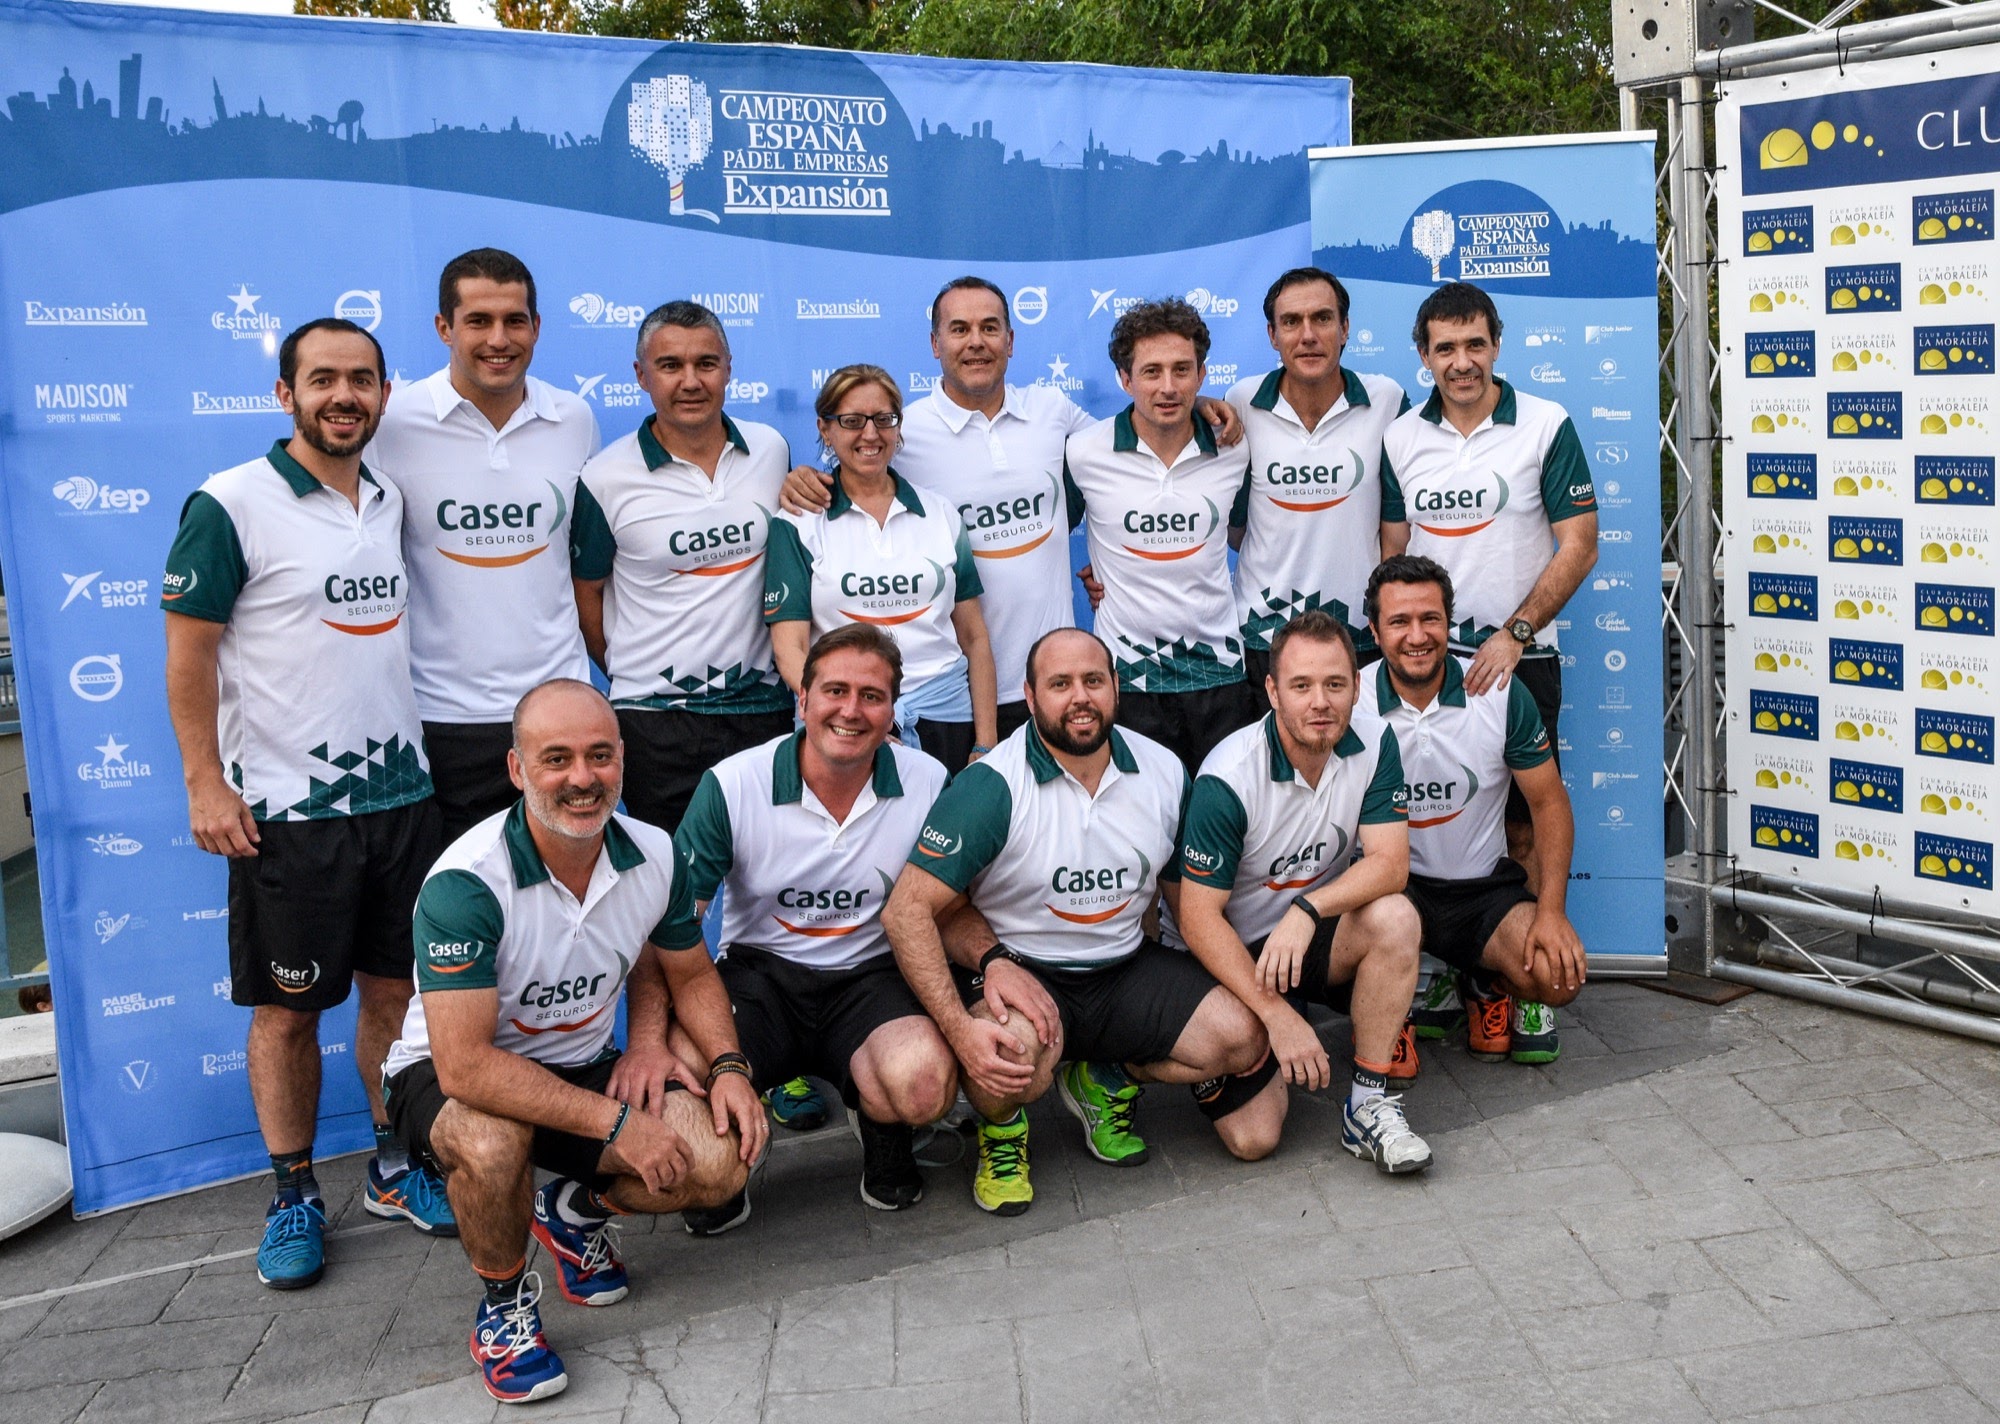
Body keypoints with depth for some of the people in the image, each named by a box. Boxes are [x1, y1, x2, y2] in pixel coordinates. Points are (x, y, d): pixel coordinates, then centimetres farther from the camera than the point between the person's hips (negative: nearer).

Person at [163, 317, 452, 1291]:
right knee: (287, 1011, 5)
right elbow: (188, 652, -9)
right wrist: (205, 783, -14)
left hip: (401, 790, 5)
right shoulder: (229, 506, -9)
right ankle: (294, 1197, 20)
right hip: (287, 806, -5)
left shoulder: (393, 502, 9)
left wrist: (434, 748, 15)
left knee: (395, 990, 13)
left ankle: (396, 1167, 27)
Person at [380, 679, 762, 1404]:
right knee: (491, 1146, -39)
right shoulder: (466, 883, -29)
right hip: (448, 1077, -4)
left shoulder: (654, 856, -11)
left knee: (720, 1158, -18)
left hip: (583, 1067, 5)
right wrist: (615, 1124, -30)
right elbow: (465, 1067, -32)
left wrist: (729, 1067, -11)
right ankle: (504, 1301, -5)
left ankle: (577, 1210, 15)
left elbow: (688, 972, 8)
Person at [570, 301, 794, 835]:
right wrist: (629, 672, 6)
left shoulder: (771, 450, 4)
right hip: (655, 717, -3)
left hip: (763, 705, 3)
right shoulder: (606, 479, -7)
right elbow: (585, 591, 3)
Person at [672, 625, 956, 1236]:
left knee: (924, 1085, -31)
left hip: (871, 975, 1)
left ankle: (880, 1126, 11)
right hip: (759, 973, 0)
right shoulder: (732, 785, -11)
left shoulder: (929, 784, -7)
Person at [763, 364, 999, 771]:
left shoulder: (941, 515, 9)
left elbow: (974, 638, 10)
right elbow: (789, 648, -7)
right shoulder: (799, 524, 0)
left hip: (945, 719, 3)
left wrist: (986, 745, 3)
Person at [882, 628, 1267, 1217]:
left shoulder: (1163, 771, -1)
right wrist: (961, 1031, -30)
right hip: (1020, 970, -5)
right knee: (1014, 1050, -37)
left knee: (1244, 1038, -14)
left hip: (1125, 966, 5)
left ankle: (1106, 1078, 14)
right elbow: (908, 910, -20)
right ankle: (1000, 1127, 2)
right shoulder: (991, 786, -17)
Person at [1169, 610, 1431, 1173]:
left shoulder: (1373, 746, -10)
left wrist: (1308, 909, -36)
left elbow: (1390, 863, -18)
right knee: (1253, 1136, -16)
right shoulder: (1228, 778, -24)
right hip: (1229, 957, -4)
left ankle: (1369, 1104, -16)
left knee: (1394, 918, -29)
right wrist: (1277, 1014, -27)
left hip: (1312, 938, 4)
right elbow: (1198, 916, -21)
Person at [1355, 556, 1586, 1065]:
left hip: (1486, 885, 2)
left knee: (1560, 975, -23)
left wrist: (1550, 911, -12)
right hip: (1393, 884, -2)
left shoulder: (1500, 693, -7)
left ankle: (1490, 985, 17)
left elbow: (1549, 804, -1)